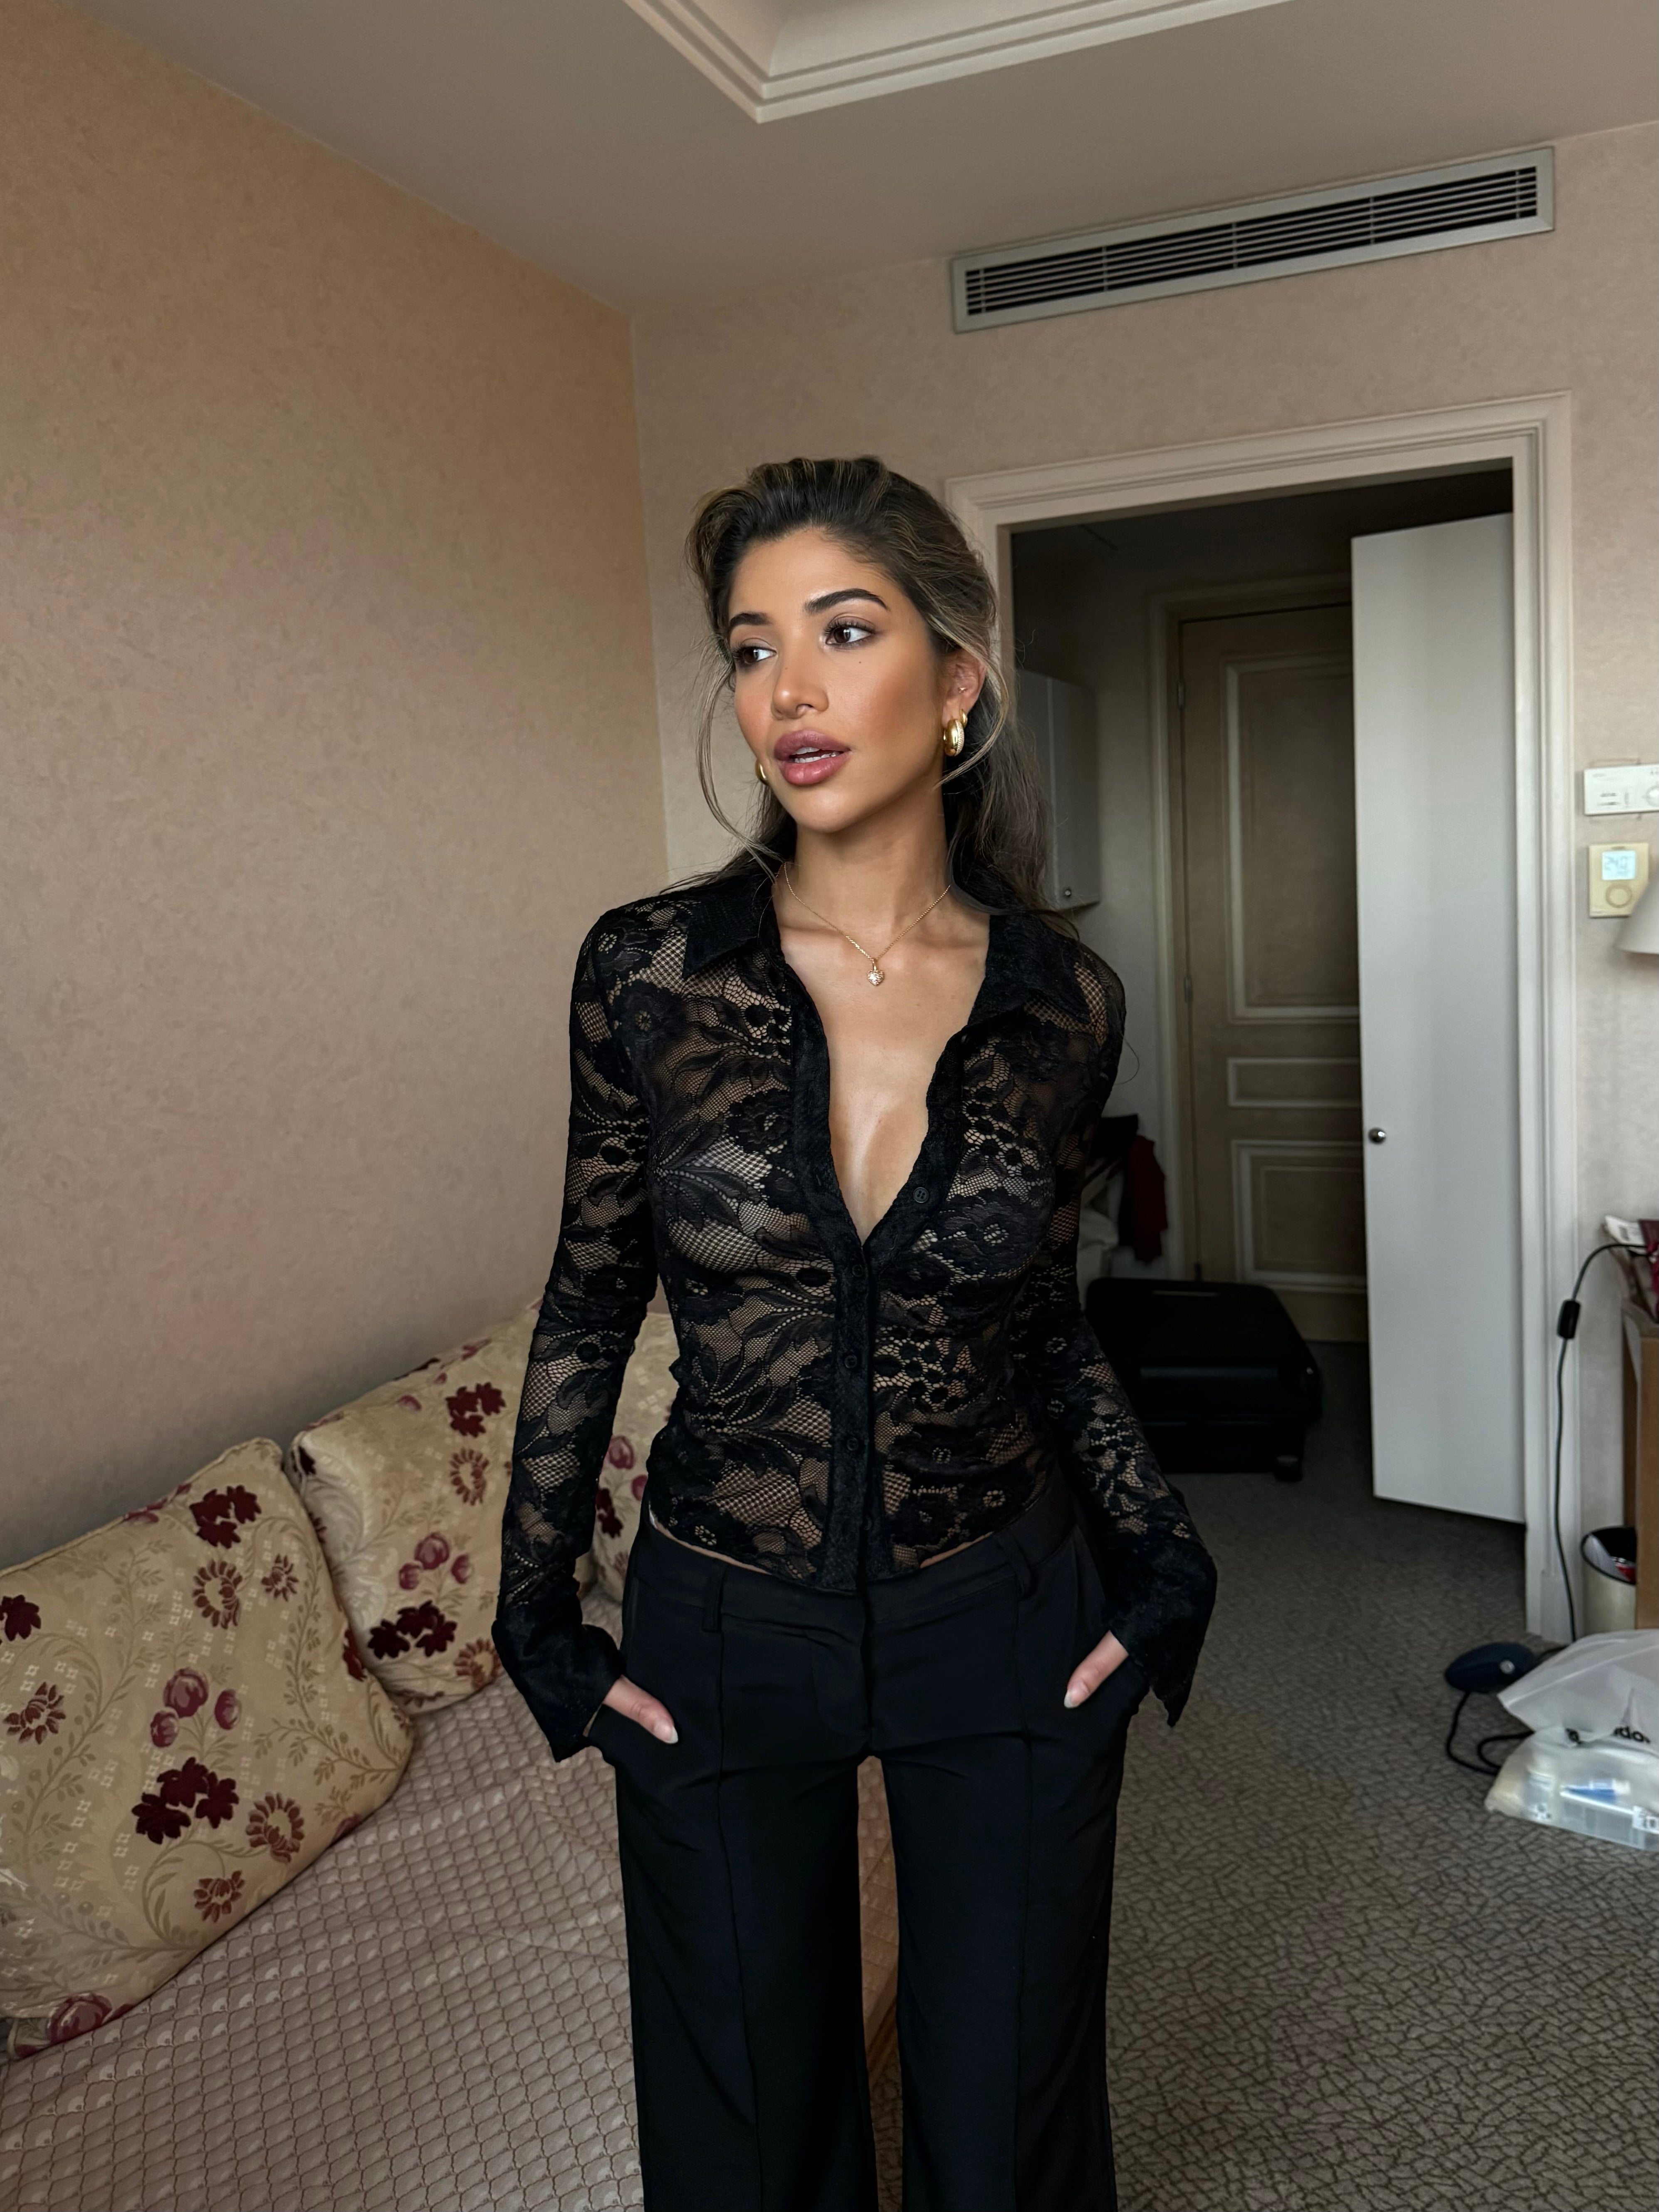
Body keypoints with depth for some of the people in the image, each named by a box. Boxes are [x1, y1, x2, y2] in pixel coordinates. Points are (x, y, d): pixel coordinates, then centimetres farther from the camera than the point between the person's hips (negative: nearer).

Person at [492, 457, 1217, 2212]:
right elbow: (590, 1301, -1)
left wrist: (1165, 1567, 1)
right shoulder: (650, 969, -12)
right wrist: (536, 1620, 1)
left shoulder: (1063, 1002, -8)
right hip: (721, 1637, 0)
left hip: (1007, 1629, 1)